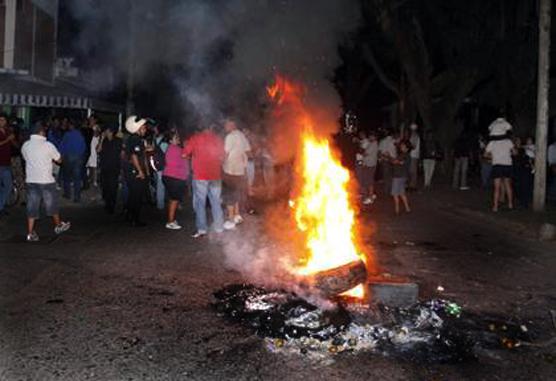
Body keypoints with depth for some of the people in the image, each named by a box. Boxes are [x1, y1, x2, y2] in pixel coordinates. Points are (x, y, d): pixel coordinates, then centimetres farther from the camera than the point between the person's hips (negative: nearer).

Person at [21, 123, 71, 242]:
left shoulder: (25, 145, 2)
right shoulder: (48, 145, -11)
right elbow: (59, 159, -2)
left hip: (30, 180, 4)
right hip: (46, 180, -4)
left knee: (32, 207, 7)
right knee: (52, 205, 14)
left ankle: (30, 233, 5)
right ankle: (58, 225, 31)